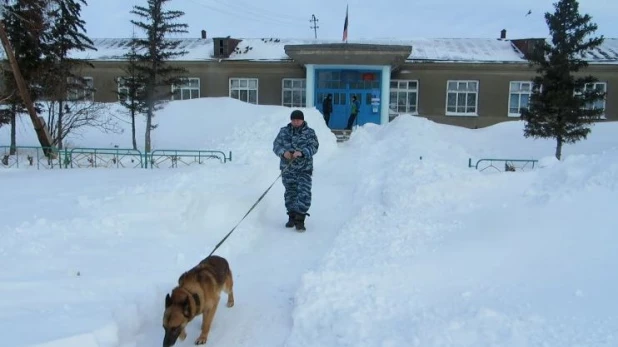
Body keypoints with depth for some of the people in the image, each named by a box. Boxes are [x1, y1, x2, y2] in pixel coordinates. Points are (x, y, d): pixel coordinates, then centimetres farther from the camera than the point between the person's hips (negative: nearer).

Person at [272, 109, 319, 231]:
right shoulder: (284, 131, 6)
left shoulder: (309, 132, 0)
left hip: (304, 168, -2)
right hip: (287, 168, 2)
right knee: (290, 192, 12)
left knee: (304, 193, -10)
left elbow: (313, 147, -10)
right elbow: (276, 145, 2)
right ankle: (292, 216, 26)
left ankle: (300, 220, -6)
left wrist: (301, 153, -27)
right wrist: (284, 152, -20)